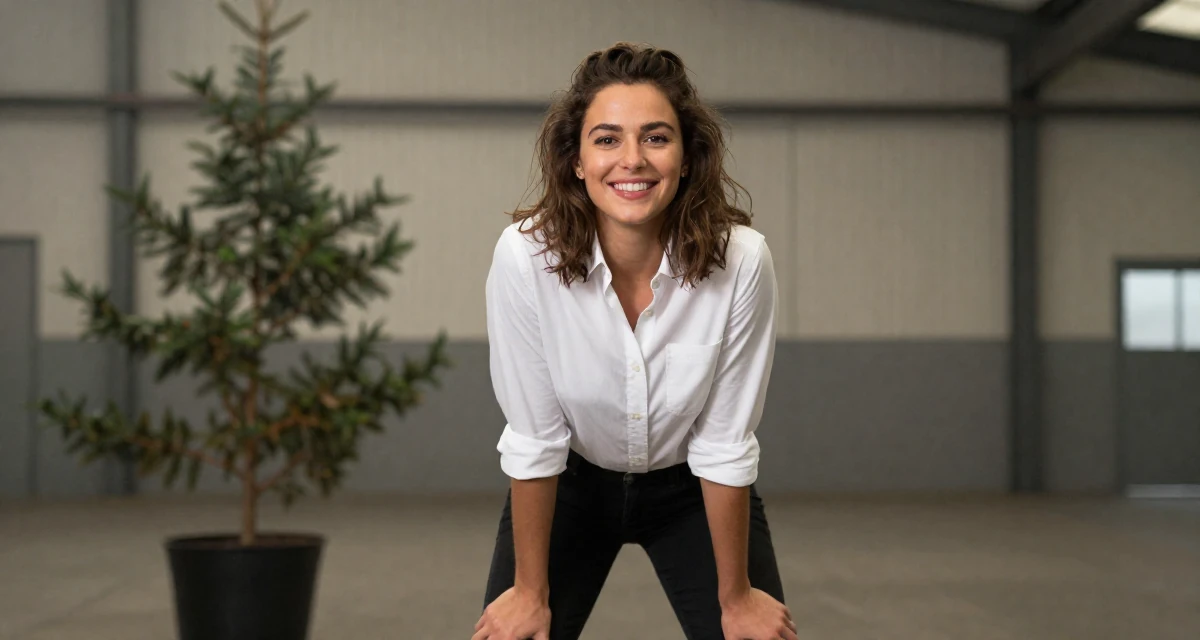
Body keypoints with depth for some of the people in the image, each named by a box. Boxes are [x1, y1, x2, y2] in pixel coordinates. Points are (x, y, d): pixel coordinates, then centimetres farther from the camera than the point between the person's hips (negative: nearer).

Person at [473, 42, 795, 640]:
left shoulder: (740, 261, -28)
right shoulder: (525, 256, -29)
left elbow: (724, 446, -19)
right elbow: (534, 440, -19)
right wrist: (531, 592, -11)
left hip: (694, 490, 0)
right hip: (571, 484, 0)